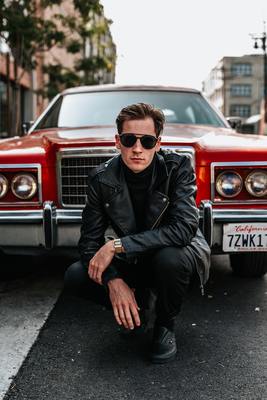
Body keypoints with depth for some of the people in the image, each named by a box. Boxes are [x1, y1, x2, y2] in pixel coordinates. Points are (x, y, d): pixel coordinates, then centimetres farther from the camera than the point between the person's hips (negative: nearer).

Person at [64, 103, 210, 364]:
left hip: (178, 250, -2)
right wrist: (113, 280, -31)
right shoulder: (102, 178, -14)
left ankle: (165, 326, -5)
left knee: (169, 258, -38)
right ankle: (136, 304, 11)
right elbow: (90, 239, -13)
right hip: (133, 260, 3)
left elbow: (184, 228, -34)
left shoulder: (178, 167, -22)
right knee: (75, 276, -18)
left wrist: (117, 245, -36)